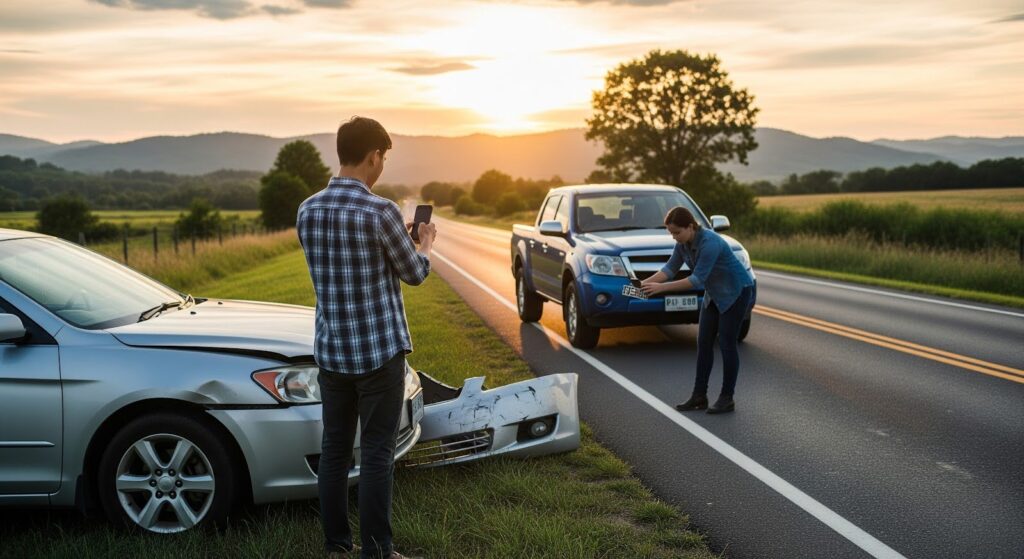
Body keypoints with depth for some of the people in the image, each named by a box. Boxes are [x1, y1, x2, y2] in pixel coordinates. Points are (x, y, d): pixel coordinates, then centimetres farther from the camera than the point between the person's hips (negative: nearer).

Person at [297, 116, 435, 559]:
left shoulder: (308, 210, 3)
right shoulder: (380, 211, -16)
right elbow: (414, 274, -2)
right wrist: (425, 243, 19)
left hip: (330, 352, 6)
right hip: (379, 351, -6)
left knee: (334, 449, 12)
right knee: (376, 454, 2)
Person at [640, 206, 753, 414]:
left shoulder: (710, 243, -32)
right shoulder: (683, 243, -6)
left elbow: (697, 279, -33)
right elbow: (670, 268, -4)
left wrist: (662, 287, -35)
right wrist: (646, 282, -19)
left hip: (737, 292, -8)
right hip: (715, 294, 8)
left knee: (727, 344, -5)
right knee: (704, 343, 4)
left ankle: (727, 398, 5)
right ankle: (699, 396, 9)